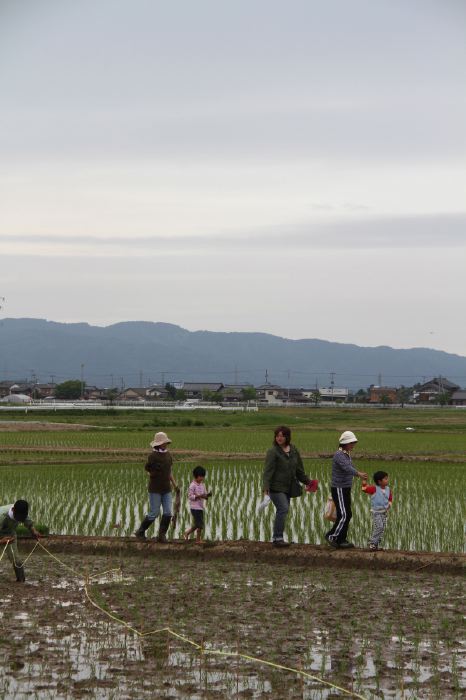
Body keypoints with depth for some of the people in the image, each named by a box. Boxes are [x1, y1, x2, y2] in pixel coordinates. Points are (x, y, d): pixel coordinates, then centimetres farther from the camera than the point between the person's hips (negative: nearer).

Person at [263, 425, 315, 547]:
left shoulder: (293, 450, 9)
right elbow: (268, 470, -18)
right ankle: (278, 537, -14)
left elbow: (299, 469, 20)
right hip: (276, 487, -7)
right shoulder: (273, 452, -11)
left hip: (287, 487, 7)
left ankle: (276, 538, 15)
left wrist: (307, 481, 23)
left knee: (282, 511, 7)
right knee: (283, 509, -18)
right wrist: (266, 486, -29)